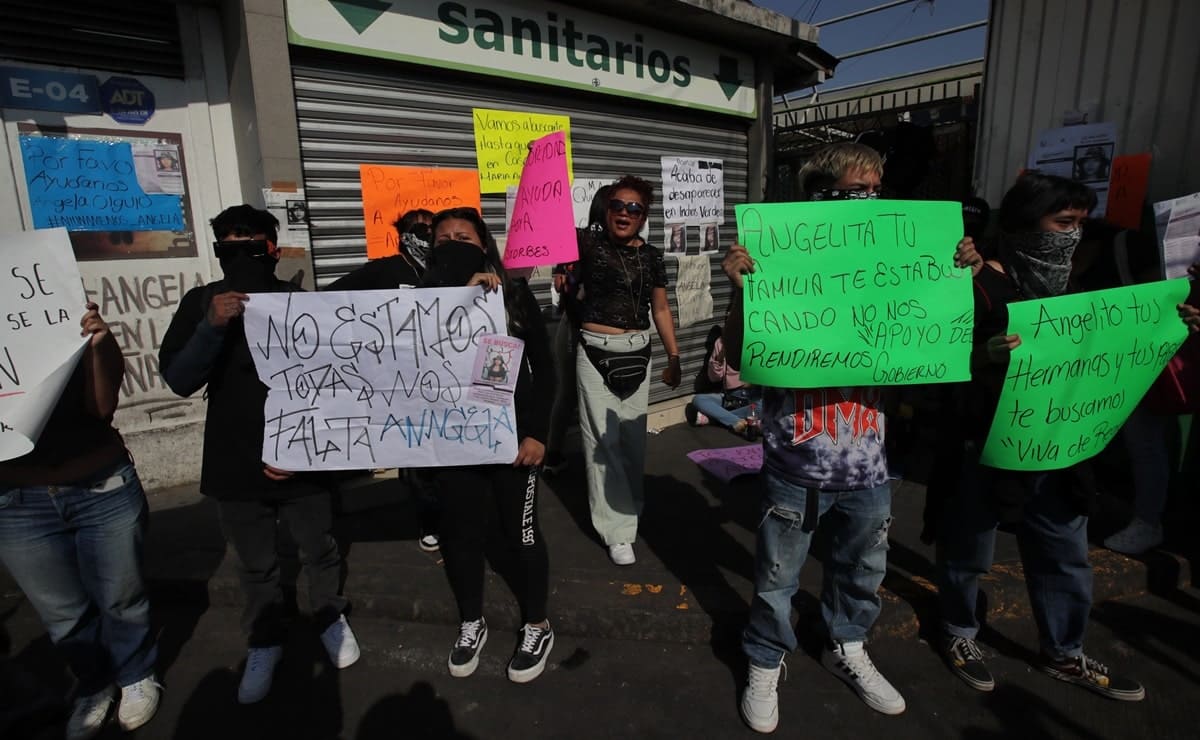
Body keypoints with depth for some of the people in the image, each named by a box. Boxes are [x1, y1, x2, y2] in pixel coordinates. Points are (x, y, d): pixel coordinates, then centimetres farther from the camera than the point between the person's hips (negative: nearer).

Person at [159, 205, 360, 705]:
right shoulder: (201, 302, -4)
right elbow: (178, 381, -11)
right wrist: (212, 325, -26)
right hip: (234, 466, 2)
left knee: (319, 550, 17)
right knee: (255, 566, 17)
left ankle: (331, 617, 42)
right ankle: (264, 640, 40)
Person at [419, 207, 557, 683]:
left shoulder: (516, 295, -2)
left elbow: (543, 367, -2)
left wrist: (537, 431, -9)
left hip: (512, 434, -2)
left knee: (520, 532, 8)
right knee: (460, 533, 12)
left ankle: (537, 628, 29)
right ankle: (471, 625, 36)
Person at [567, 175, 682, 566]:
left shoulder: (651, 256, 6)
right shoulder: (588, 244, -4)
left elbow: (661, 309, 11)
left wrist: (674, 356, 11)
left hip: (637, 353, 4)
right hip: (596, 352, -4)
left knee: (634, 437, 13)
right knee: (603, 439, -1)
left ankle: (626, 507, 36)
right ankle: (617, 529, 9)